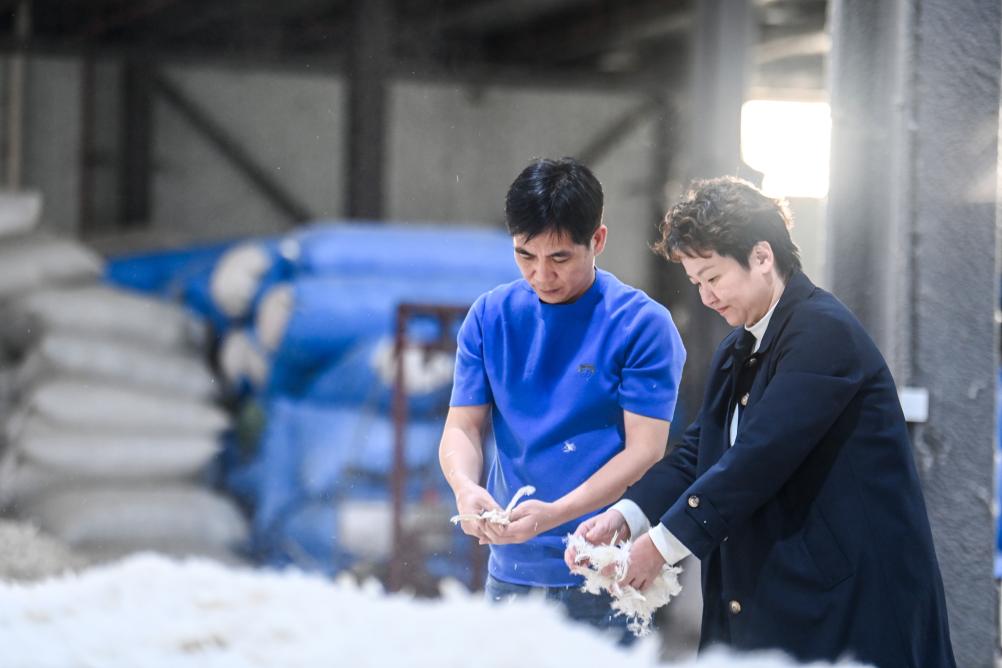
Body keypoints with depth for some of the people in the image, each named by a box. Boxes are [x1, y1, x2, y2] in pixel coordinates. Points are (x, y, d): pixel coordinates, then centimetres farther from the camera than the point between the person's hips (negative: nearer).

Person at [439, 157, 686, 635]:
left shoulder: (643, 324, -6)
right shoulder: (490, 316, 6)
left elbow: (645, 451, -10)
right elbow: (462, 427, 7)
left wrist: (554, 514, -23)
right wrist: (466, 487, -16)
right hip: (510, 572, 4)